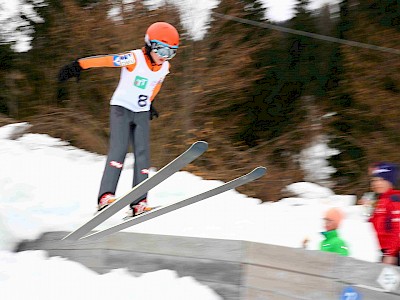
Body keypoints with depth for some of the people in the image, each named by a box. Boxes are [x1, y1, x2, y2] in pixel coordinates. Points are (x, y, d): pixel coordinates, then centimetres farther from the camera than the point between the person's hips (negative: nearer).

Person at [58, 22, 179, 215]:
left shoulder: (165, 67, 0)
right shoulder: (134, 59, -19)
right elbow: (103, 60, -23)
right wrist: (78, 65, -26)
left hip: (142, 113, 5)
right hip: (122, 108, -5)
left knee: (142, 154, -6)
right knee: (119, 149, -20)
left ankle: (139, 202, -8)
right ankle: (105, 196, -27)